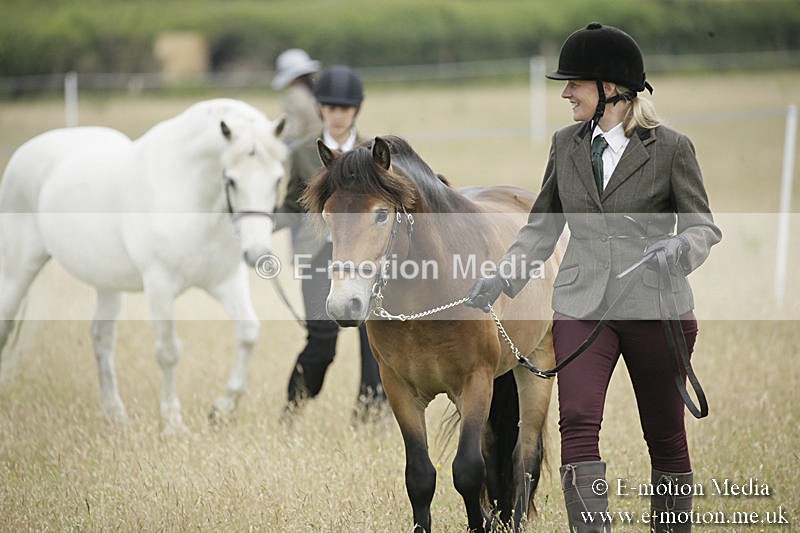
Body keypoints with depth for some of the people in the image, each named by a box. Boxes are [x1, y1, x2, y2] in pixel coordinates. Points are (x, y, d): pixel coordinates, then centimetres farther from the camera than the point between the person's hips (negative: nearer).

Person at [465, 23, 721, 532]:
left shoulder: (671, 147, -2)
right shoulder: (566, 145, 10)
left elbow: (703, 225, 0)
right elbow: (542, 227, 17)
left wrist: (677, 247, -22)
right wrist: (503, 277, 5)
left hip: (656, 307, -2)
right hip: (582, 307, 3)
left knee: (666, 434, 8)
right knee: (578, 422, -15)